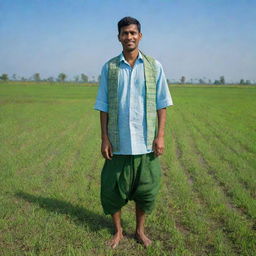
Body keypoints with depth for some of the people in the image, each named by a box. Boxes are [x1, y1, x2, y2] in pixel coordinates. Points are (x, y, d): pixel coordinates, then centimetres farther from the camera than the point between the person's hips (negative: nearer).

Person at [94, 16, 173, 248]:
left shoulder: (154, 66, 2)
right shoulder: (109, 68, 3)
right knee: (113, 189, 8)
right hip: (119, 142, 0)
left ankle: (140, 231, 31)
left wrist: (160, 136, -6)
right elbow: (103, 107, 3)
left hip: (145, 142, 0)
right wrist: (104, 138, -2)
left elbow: (162, 105, 2)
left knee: (146, 190, 10)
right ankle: (118, 231, 30)